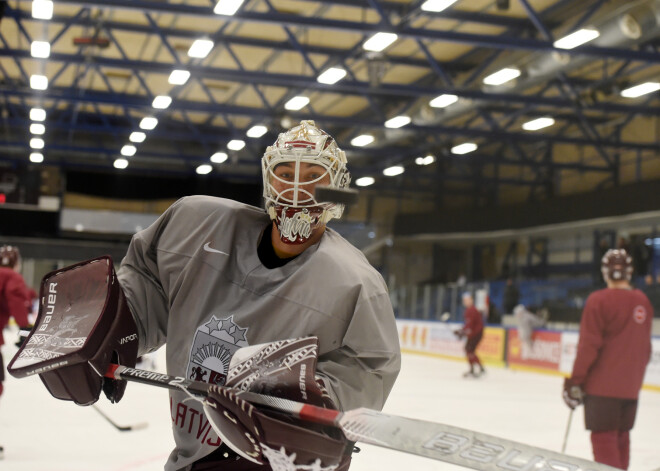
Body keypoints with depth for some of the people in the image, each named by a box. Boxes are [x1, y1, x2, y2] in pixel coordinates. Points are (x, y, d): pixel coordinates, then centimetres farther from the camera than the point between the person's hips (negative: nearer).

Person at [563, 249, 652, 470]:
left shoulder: (599, 301, -14)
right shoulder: (643, 302, 4)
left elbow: (588, 346, -15)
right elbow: (645, 346, 12)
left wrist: (575, 382, -10)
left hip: (602, 384, -6)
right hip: (631, 385, 6)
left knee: (604, 437, -2)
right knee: (621, 436, 17)